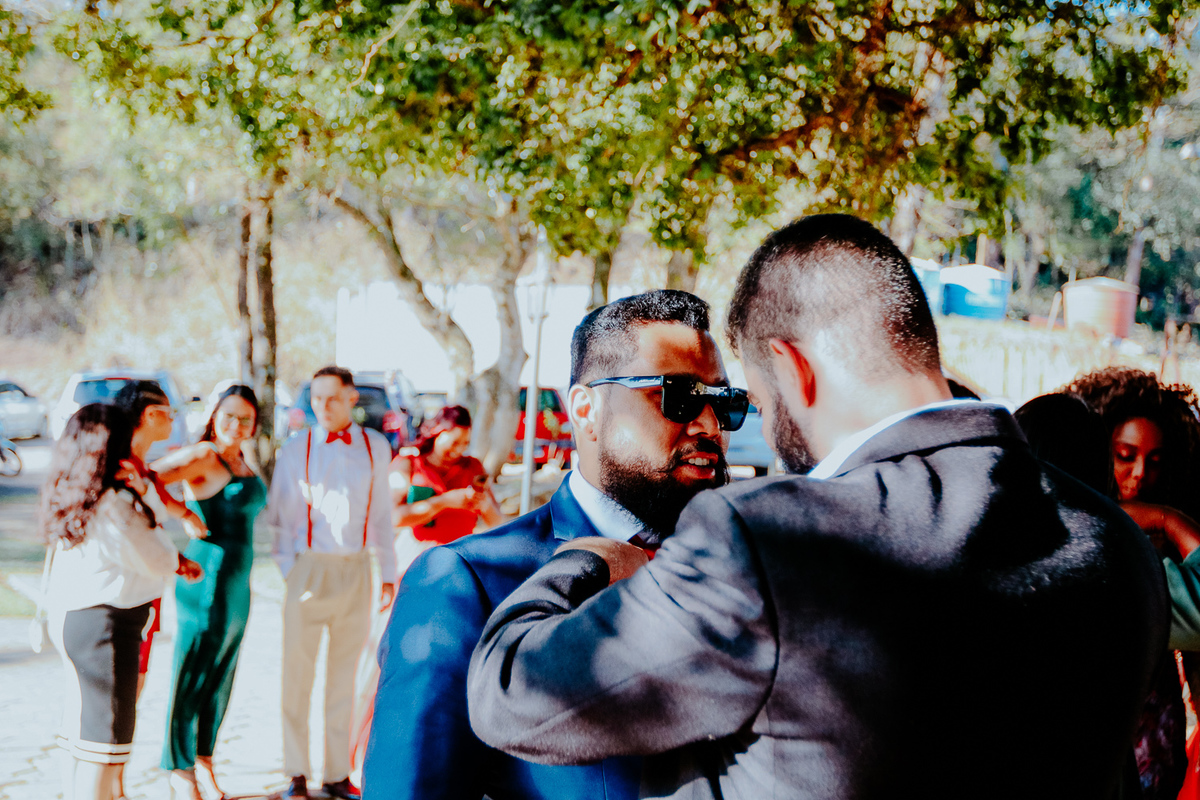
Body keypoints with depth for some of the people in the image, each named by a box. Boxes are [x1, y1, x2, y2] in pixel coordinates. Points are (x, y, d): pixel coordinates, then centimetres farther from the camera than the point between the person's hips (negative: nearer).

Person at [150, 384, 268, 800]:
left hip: (236, 582, 9)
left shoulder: (238, 459, 12)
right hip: (207, 578, -9)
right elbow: (150, 477, -27)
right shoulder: (203, 455, -14)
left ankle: (203, 762, 28)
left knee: (220, 676, 16)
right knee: (192, 676, 2)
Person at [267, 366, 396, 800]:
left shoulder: (375, 447, 6)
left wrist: (388, 572, 8)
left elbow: (382, 514, 10)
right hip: (309, 569, -2)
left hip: (356, 571, 2)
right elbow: (279, 515, 5)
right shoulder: (295, 450, 1)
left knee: (344, 676, 9)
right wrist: (289, 569, -5)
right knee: (297, 675, 0)